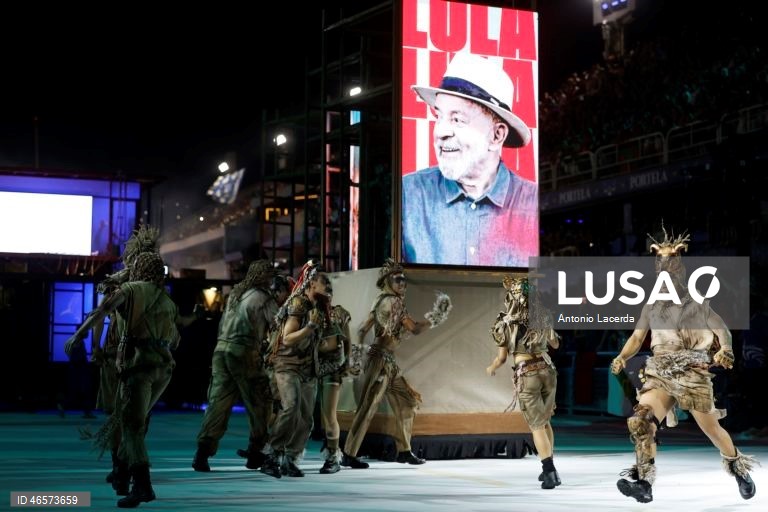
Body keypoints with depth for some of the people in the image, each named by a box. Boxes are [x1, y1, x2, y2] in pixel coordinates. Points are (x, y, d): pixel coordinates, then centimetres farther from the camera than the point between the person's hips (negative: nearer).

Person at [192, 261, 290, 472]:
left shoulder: (235, 294, 18)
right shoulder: (263, 297, -3)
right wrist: (280, 300, 18)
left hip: (222, 349, 6)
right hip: (244, 352, -6)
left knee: (218, 402, 4)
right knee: (260, 403, 8)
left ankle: (203, 452, -6)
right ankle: (255, 454, 12)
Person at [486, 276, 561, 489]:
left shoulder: (504, 324, -3)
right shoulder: (541, 316, 6)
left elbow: (502, 358, 1)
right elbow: (555, 344, 21)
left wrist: (491, 368, 22)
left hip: (526, 374, -4)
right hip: (547, 369, 4)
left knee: (536, 425, 0)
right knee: (545, 421, 20)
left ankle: (550, 472, -11)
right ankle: (549, 468, 23)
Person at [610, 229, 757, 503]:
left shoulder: (698, 304, 4)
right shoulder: (651, 307, 11)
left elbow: (723, 331, 4)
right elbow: (637, 337, 10)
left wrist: (725, 351, -18)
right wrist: (622, 357, -9)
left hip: (694, 375, -2)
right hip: (660, 375, 2)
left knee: (712, 429, 6)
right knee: (641, 419, -24)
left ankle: (740, 470, 34)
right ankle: (643, 482, -25)